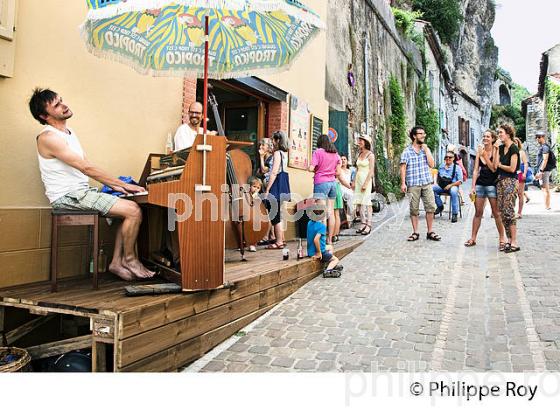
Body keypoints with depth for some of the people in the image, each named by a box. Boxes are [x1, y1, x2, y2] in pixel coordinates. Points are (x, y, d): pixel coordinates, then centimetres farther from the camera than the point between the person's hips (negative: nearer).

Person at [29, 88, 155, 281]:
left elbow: (86, 167, 17)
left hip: (81, 191, 9)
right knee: (134, 211, -17)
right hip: (67, 196, -9)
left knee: (131, 209, 2)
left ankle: (117, 262, 4)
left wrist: (114, 185, 5)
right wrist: (123, 185, -17)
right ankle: (129, 260, 2)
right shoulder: (49, 137, -15)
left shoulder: (68, 133, 17)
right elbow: (86, 168, -19)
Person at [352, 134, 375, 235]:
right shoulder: (359, 154, 15)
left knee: (366, 203, -9)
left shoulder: (370, 155, -5)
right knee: (358, 203, 3)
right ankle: (363, 224, 8)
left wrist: (365, 184, -17)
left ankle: (368, 225, -6)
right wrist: (354, 181, 9)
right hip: (358, 179, 7)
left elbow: (371, 171, -11)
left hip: (366, 180, -7)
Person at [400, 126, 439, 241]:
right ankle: (415, 233, 11)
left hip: (427, 183, 3)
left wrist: (426, 150, -1)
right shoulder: (407, 151, 2)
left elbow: (431, 164, 2)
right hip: (413, 184, -3)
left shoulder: (426, 149, 12)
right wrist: (403, 183, -10)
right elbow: (403, 168, -2)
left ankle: (430, 232, 9)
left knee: (431, 207, 0)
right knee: (414, 209, 2)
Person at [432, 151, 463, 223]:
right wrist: (438, 183, 10)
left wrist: (450, 185, -16)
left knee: (453, 191, -39)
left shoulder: (457, 167, 2)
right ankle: (440, 206, -5)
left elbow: (460, 181, -4)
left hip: (452, 186, -4)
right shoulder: (441, 166, 15)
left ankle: (454, 214, -30)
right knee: (432, 188, -25)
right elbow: (438, 176, 29)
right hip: (441, 186, 4)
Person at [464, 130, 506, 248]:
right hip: (480, 184, 4)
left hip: (492, 184, -4)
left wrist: (485, 155, -15)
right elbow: (476, 170, 7)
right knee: (478, 212, 8)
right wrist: (473, 187, 2)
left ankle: (502, 239, 10)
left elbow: (494, 169, -14)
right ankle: (473, 238, 13)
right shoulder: (479, 150, 7)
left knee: (496, 213, 0)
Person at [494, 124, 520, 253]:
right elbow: (495, 165, 1)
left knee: (508, 212, -9)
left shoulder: (513, 148, -10)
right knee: (502, 212, 8)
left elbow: (512, 168, -15)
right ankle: (509, 240, 15)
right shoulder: (501, 147, 12)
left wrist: (500, 165, 0)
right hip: (501, 181, 8)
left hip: (510, 181, -8)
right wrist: (496, 149, -2)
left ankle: (514, 243, -4)